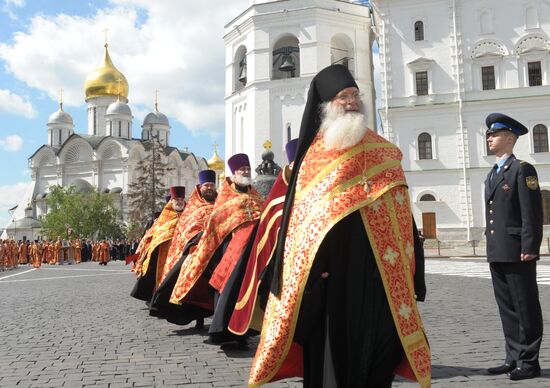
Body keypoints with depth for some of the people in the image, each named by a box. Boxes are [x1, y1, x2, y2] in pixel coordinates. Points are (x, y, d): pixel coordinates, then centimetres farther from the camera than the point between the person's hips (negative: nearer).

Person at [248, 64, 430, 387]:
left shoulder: (384, 155, 11)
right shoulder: (313, 155, 5)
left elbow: (401, 214, 9)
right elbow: (298, 216, -1)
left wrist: (411, 274, 3)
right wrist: (305, 271, -11)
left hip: (377, 276, 2)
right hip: (328, 275, -2)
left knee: (376, 350, 8)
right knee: (329, 351, 3)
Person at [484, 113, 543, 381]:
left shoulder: (522, 170, -6)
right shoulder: (492, 175, 19)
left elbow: (532, 213, -12)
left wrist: (529, 248, -17)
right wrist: (491, 248, 16)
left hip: (517, 253, -8)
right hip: (497, 254, 8)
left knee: (526, 309, 1)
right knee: (507, 309, 12)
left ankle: (529, 362, 10)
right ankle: (513, 358, 21)